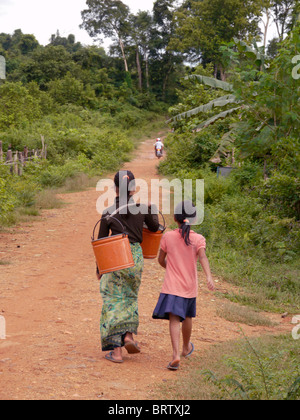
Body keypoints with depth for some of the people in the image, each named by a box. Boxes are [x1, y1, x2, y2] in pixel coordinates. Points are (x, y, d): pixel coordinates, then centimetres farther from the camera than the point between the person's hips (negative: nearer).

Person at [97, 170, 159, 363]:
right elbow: (154, 228, 14)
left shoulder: (108, 212, -5)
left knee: (113, 301, 5)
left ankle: (116, 350, 4)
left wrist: (99, 268, 8)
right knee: (130, 297, 24)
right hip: (136, 257, 2)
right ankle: (129, 335, 9)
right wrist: (153, 210, 30)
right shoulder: (142, 208, -3)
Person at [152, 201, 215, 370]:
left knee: (174, 320, -8)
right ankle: (186, 348, 42)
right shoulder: (198, 239, -4)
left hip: (172, 286, -2)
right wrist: (209, 277, -32)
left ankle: (176, 354, -26)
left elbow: (161, 260, 6)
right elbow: (203, 257, -21)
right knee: (187, 317, 22)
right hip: (190, 286, 2)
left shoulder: (168, 237, -3)